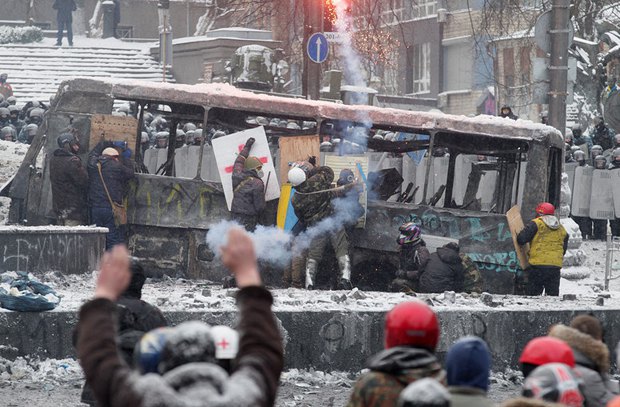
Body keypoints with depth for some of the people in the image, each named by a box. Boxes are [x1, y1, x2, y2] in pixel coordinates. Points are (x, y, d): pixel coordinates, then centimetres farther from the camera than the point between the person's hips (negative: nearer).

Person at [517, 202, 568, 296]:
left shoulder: (536, 224, -1)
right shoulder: (561, 229, 19)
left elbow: (521, 239, -7)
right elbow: (564, 248, 22)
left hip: (538, 264, -5)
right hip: (556, 266, 5)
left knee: (532, 293, -3)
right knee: (553, 293, 9)